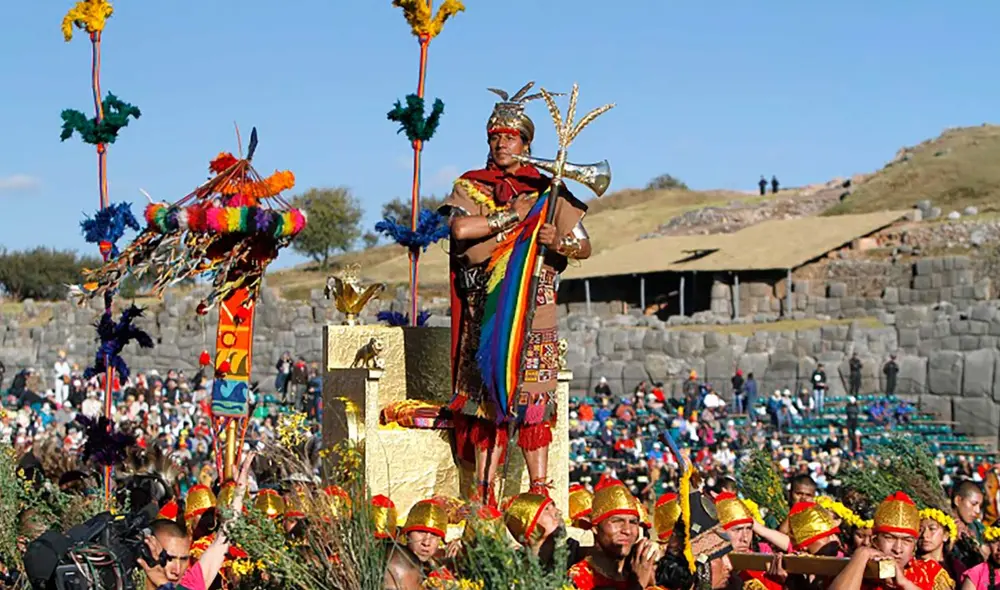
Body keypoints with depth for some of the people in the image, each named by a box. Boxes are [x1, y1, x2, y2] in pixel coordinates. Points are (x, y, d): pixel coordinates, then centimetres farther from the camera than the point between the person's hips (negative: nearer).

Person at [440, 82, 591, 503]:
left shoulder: (548, 191, 10)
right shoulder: (470, 186, 10)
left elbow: (584, 246, 8)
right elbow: (460, 227, -10)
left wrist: (560, 242, -14)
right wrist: (515, 215, -7)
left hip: (533, 308, 0)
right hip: (484, 308, 0)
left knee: (532, 397, -4)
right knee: (486, 394, -2)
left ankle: (539, 488, 0)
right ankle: (484, 489, 2)